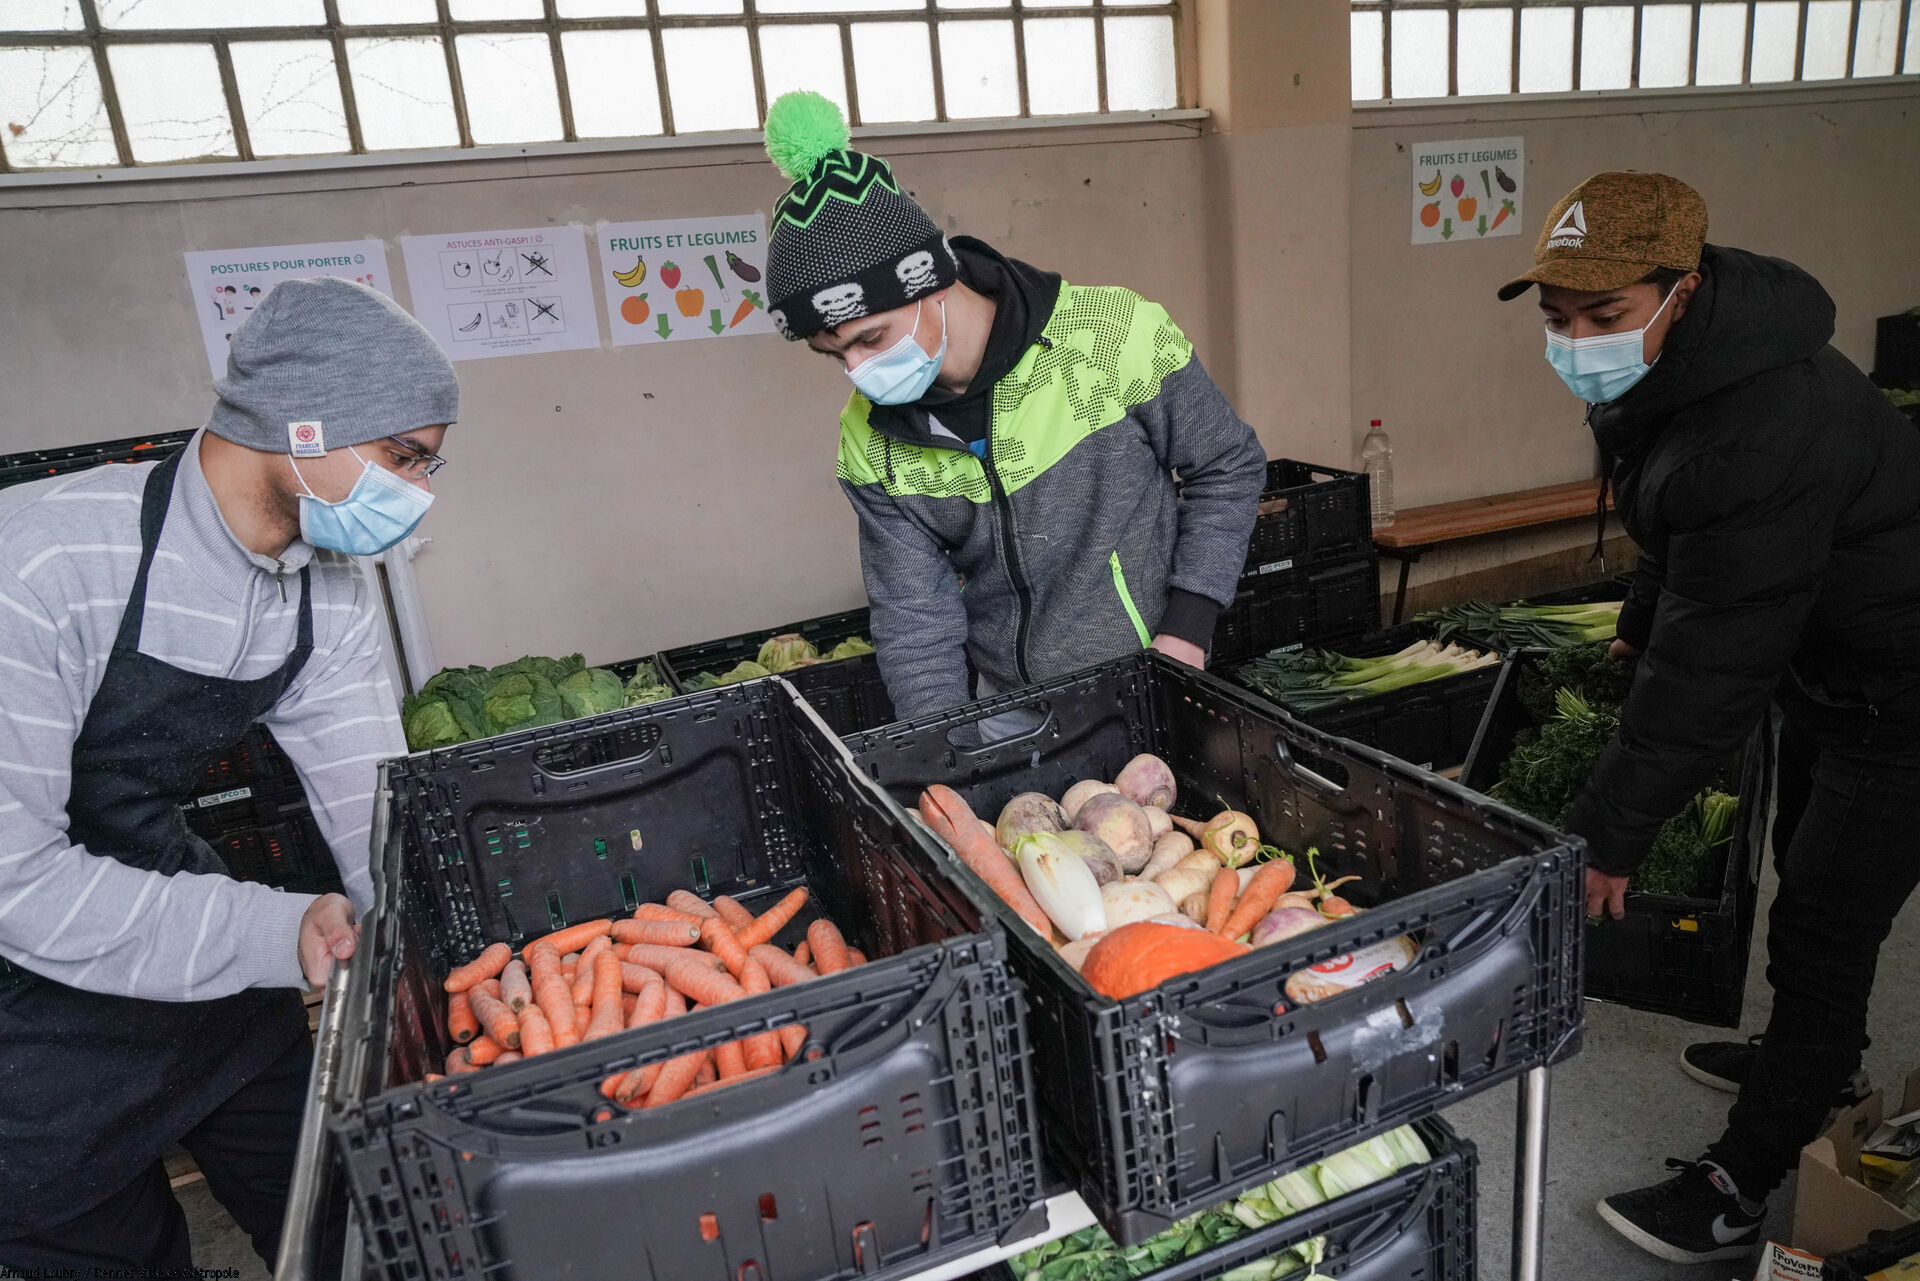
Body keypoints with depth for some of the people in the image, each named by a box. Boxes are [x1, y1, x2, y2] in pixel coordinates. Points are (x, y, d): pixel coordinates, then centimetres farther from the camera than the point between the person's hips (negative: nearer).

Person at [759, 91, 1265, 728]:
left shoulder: (1115, 335, -19)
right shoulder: (870, 442, -8)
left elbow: (1229, 466, -5)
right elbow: (915, 621, -5)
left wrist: (1185, 631, -12)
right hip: (1007, 705, 3)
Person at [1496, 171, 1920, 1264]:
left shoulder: (1764, 435, -38)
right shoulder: (1665, 367, -7)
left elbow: (1710, 670, -35)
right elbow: (1682, 548, 13)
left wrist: (1609, 835, -28)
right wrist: (1641, 626, 25)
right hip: (1824, 657, 10)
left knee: (1822, 928, -1)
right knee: (1810, 874, 26)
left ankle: (1743, 1189, 15)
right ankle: (1819, 1058, 51)